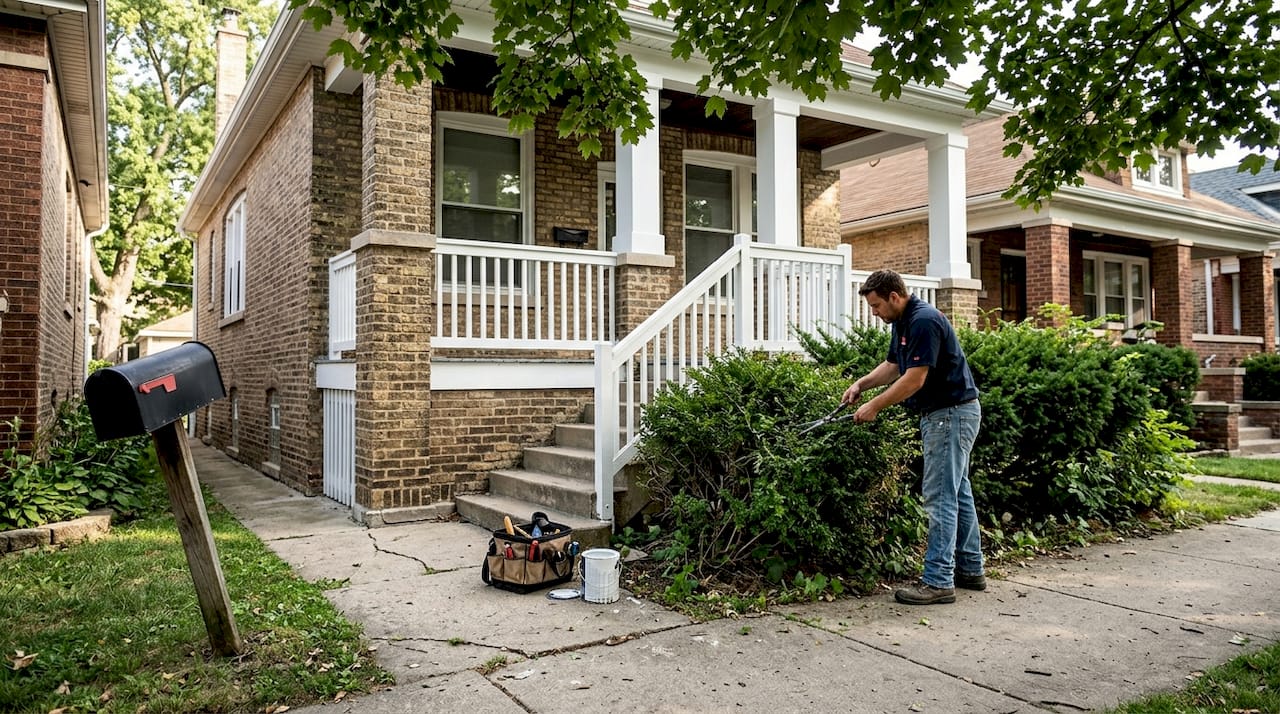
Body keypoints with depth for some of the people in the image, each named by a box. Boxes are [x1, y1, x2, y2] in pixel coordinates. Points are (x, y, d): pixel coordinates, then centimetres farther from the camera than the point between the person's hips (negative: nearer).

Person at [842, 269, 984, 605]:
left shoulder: (924, 321, -22)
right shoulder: (902, 323, 10)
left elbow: (914, 379, -24)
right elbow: (892, 365, 20)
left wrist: (875, 406, -16)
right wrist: (860, 384, 5)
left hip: (951, 414, -11)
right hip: (947, 414, 11)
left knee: (940, 497, -8)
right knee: (958, 492, 15)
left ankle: (938, 581, -3)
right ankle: (970, 570, 25)